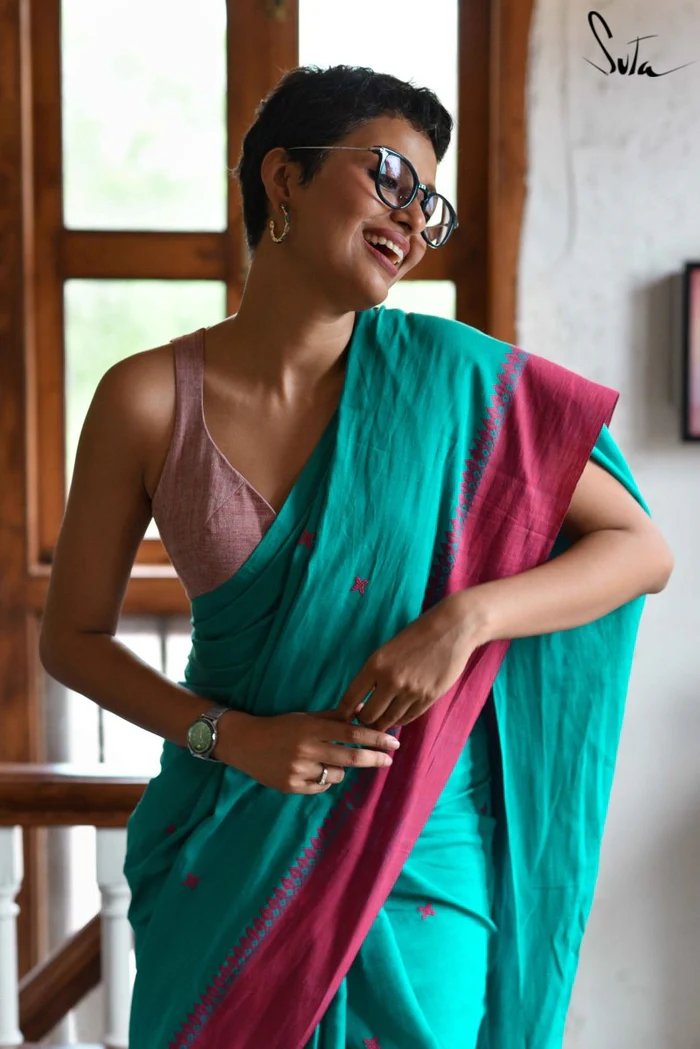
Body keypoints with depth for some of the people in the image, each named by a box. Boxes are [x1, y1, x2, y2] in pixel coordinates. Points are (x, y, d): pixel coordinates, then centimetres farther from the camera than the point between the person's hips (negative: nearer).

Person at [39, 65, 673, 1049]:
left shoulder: (452, 377, -8)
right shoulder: (149, 398, -8)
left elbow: (641, 549, -5)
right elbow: (73, 636, 1)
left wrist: (469, 615, -20)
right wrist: (231, 736, -14)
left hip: (422, 859, 0)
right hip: (223, 864, 0)